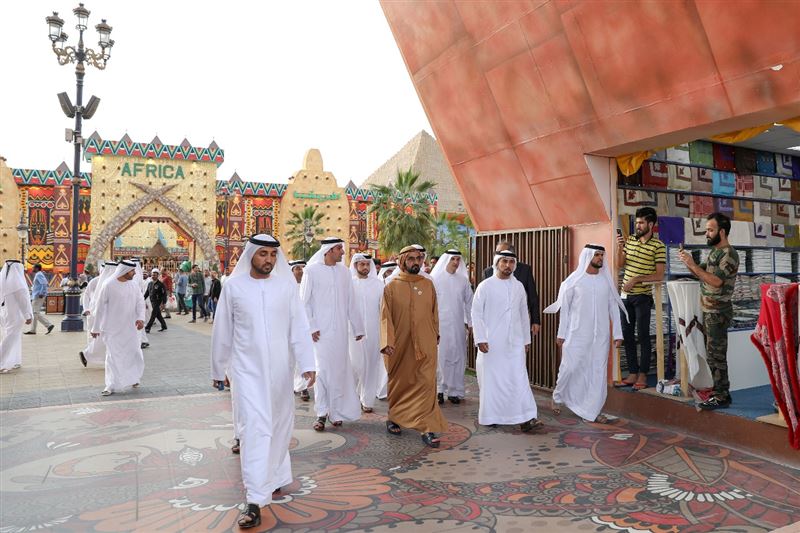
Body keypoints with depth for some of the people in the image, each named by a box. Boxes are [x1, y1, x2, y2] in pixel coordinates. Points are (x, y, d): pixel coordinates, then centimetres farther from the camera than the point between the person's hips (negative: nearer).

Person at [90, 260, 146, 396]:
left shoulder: (134, 285, 1)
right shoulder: (108, 285, -12)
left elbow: (140, 303, 0)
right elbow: (99, 307, -5)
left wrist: (141, 318, -19)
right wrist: (96, 328, 0)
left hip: (130, 327, 4)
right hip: (113, 328, -4)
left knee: (135, 353, 9)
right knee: (113, 356, 0)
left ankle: (134, 378, 31)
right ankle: (112, 386, 11)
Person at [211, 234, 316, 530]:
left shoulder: (287, 285, -1)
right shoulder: (233, 286, -3)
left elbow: (299, 327, -2)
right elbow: (222, 332, 4)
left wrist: (307, 364, -10)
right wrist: (217, 370, 10)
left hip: (279, 369, 2)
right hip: (246, 369, -2)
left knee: (279, 426, 14)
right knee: (253, 427, -7)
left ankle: (275, 476, 38)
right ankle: (255, 501, -2)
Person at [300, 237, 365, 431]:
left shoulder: (344, 271, 8)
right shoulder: (312, 270, -3)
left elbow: (351, 302, 11)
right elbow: (304, 301, -1)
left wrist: (358, 327, 11)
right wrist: (311, 327, -7)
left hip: (340, 330, 4)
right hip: (320, 330, -3)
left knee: (339, 369, 5)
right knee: (322, 369, -5)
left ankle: (336, 411, 17)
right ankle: (321, 413, 5)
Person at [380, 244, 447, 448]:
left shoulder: (428, 285, 5)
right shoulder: (391, 287, -2)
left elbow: (434, 313, 13)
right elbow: (385, 317, -7)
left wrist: (435, 335, 17)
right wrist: (387, 342, -16)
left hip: (425, 345, 1)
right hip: (400, 345, -1)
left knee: (426, 383, -7)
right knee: (399, 383, 13)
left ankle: (427, 428, -3)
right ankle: (394, 418, 34)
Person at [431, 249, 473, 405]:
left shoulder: (463, 280, 6)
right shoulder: (435, 279, -2)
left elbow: (469, 303, 11)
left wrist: (470, 322, 8)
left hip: (458, 326, 3)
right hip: (440, 325, -3)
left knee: (457, 357, 5)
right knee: (440, 357, -2)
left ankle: (454, 391, 15)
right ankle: (439, 390, 9)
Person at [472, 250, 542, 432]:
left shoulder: (518, 286, 9)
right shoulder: (485, 286, -2)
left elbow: (524, 314, 14)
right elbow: (476, 313, -4)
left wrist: (526, 339, 14)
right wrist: (480, 339, -11)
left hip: (514, 342, 3)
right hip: (491, 342, -3)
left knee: (519, 378, -3)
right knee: (491, 379, 3)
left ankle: (526, 419, -3)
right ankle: (489, 416, 16)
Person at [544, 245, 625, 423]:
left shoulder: (607, 280, 6)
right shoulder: (574, 280, -3)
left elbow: (614, 308, 8)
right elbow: (565, 308, 0)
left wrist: (617, 334, 3)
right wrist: (561, 334, -2)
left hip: (601, 336, 3)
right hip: (577, 335, -3)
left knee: (598, 372, 4)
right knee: (570, 368, -3)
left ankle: (592, 411, 14)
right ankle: (558, 397, 23)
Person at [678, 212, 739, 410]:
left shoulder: (729, 254, -15)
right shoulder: (715, 252, 14)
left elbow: (716, 281, -24)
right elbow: (702, 273, 16)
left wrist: (692, 265, -24)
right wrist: (688, 261, 0)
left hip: (718, 312, -9)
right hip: (709, 311, 9)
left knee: (716, 354, -5)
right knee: (713, 354, 14)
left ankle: (721, 397, 2)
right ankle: (721, 392, 23)